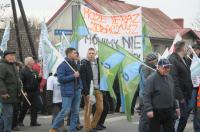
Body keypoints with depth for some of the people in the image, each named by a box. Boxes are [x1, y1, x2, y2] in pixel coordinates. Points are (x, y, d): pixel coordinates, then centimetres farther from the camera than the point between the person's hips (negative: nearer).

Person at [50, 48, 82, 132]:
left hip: (77, 91, 7)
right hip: (68, 92, -7)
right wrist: (73, 76, -18)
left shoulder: (75, 65, 14)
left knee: (75, 112, 7)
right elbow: (60, 78, -16)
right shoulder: (62, 65, -8)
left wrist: (80, 87, 11)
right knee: (65, 111, -8)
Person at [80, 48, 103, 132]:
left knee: (100, 109, 5)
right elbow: (83, 80, -11)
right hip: (89, 90, -5)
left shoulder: (98, 63, 10)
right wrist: (86, 92, -16)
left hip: (98, 89, 5)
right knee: (88, 110, -2)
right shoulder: (84, 64, -6)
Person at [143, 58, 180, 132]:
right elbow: (146, 96, -17)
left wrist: (176, 106, 19)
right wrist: (149, 109, -24)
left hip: (169, 112, 7)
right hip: (156, 112, -7)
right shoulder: (152, 78, -14)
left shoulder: (169, 77, 11)